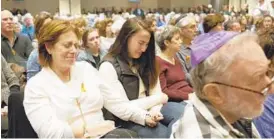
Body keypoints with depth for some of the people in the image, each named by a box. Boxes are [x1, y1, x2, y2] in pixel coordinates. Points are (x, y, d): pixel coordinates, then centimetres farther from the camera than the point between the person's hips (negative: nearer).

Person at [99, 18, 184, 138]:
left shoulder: (144, 61, 13)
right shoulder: (108, 67, -10)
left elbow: (156, 91, 5)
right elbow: (121, 108, -14)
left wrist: (155, 110, -15)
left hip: (151, 109, 6)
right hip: (128, 119, -6)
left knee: (182, 112, -23)